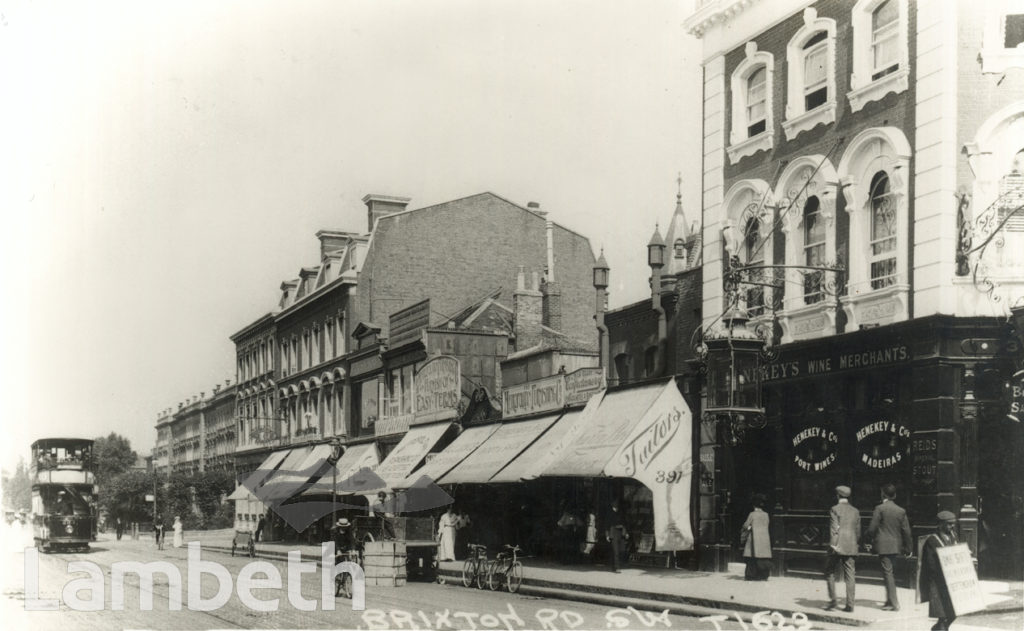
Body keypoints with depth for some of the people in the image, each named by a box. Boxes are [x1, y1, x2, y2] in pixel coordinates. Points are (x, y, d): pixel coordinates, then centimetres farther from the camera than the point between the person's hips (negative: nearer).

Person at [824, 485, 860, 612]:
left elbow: (834, 529, -12)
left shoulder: (835, 509, -5)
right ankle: (850, 604, -1)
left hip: (837, 547, -5)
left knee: (830, 573, 6)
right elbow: (858, 531, 14)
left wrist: (833, 545, -13)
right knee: (850, 576, 3)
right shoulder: (855, 511, 11)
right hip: (851, 548, 5)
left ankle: (833, 601, -1)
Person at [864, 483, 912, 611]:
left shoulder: (880, 509, -10)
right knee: (889, 572, 19)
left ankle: (894, 604, -5)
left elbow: (872, 528, -11)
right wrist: (908, 548, 16)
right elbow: (906, 531, 8)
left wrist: (868, 541, 4)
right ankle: (890, 599, 23)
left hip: (883, 545, -6)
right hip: (896, 546, 6)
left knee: (888, 573, -4)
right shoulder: (901, 511, 6)